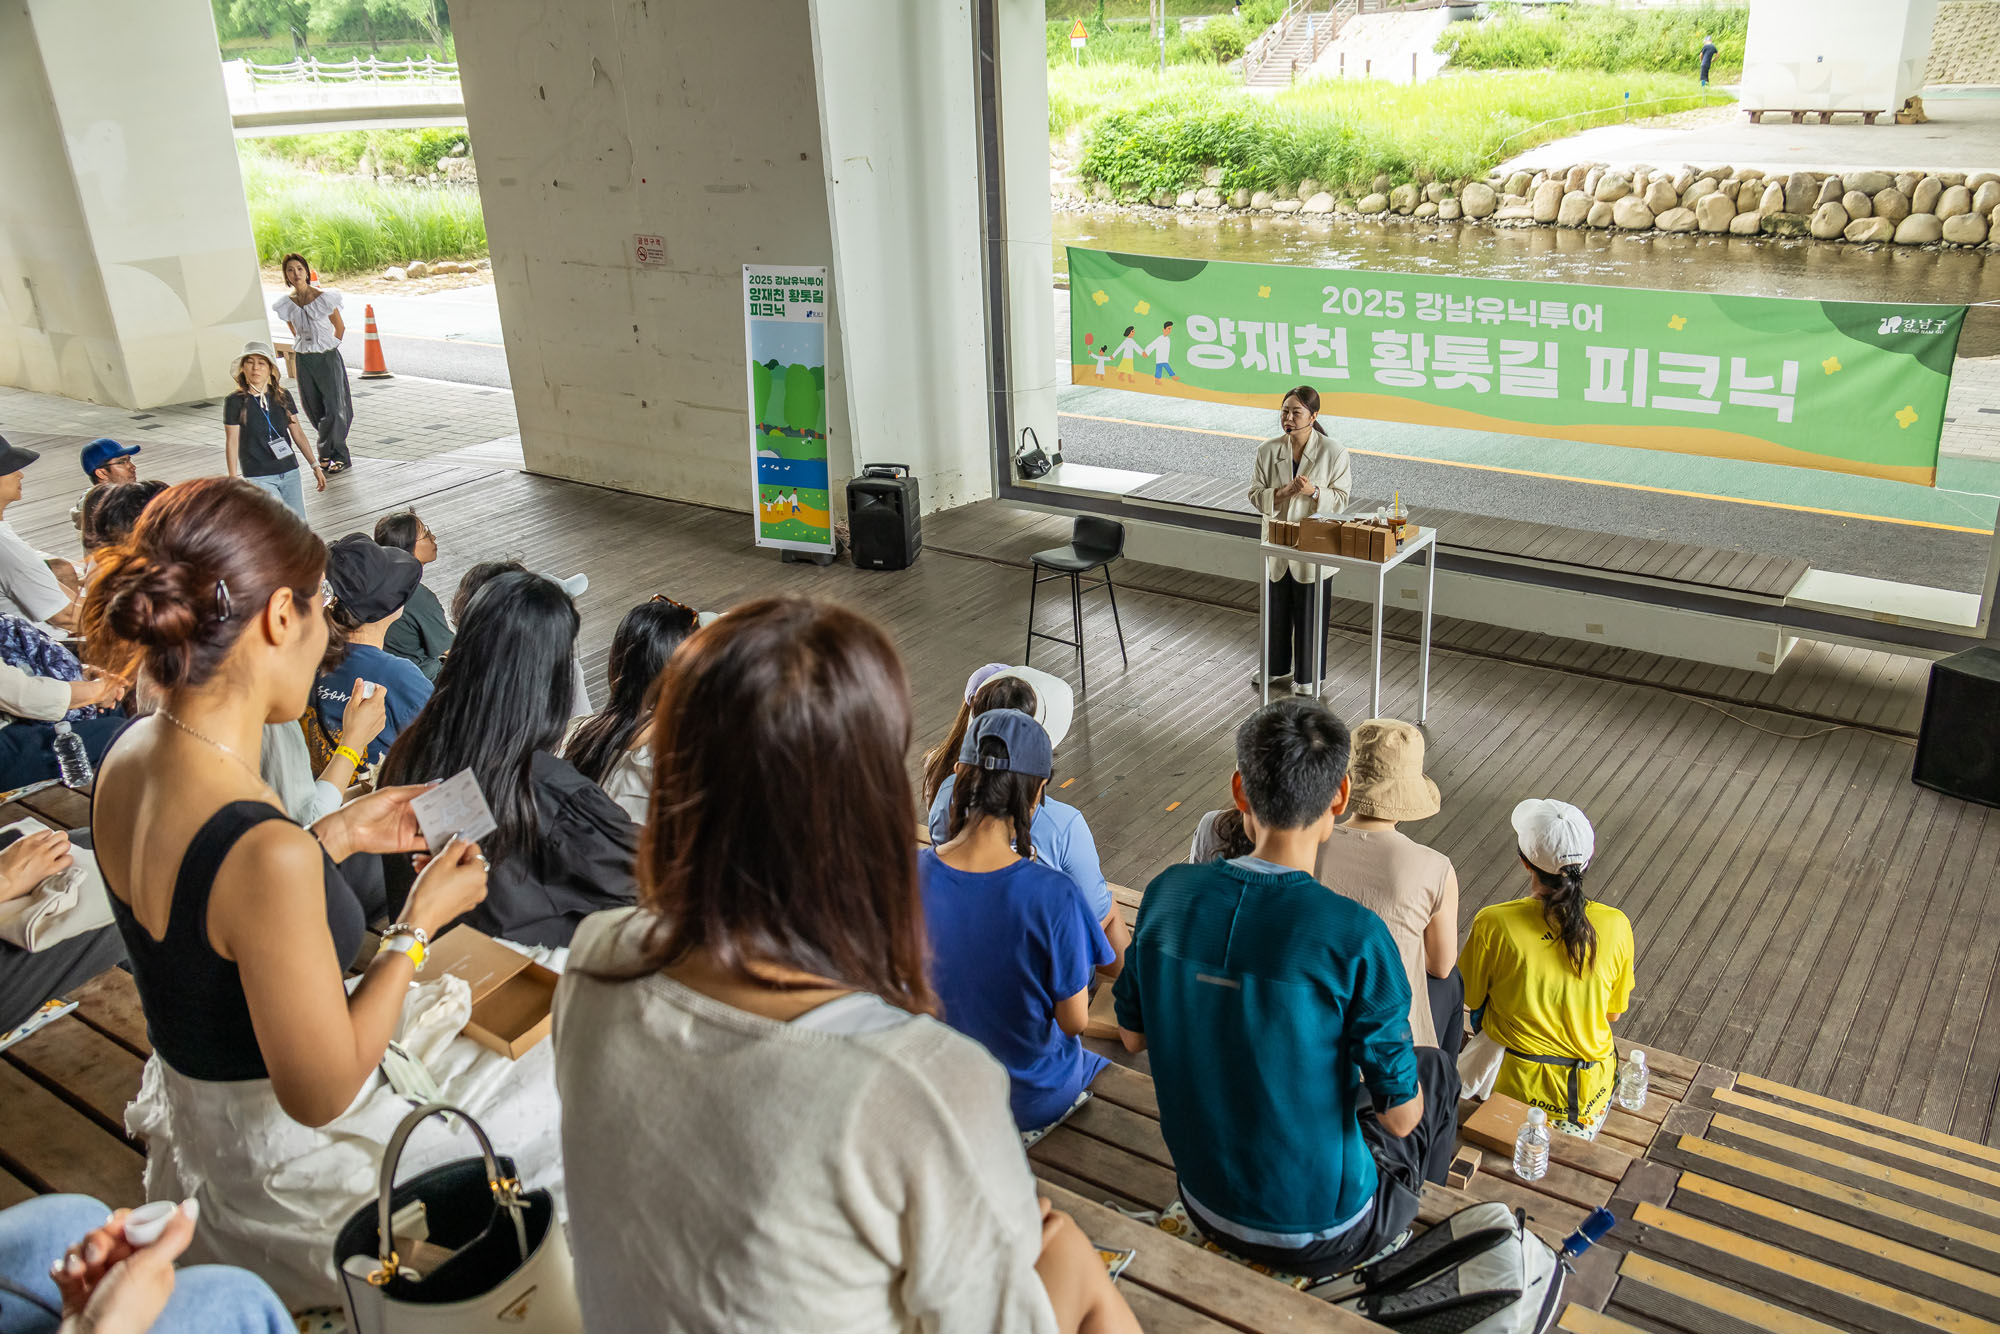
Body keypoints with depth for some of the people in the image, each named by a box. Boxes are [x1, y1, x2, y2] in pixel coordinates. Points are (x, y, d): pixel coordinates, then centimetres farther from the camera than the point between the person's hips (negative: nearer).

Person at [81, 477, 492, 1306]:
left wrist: (338, 835, 5)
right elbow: (321, 1093, -25)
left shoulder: (129, 756, -8)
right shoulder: (266, 853, -35)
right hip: (283, 1166, -8)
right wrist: (419, 924, -17)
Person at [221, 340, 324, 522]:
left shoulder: (283, 397, 3)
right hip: (259, 478, -4)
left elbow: (298, 434, 9)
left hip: (290, 473, 4)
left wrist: (315, 466, 9)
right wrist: (234, 480, -5)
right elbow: (232, 443, -4)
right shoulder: (235, 402, -7)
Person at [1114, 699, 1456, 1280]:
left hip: (1205, 1205, 4)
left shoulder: (1169, 892, -14)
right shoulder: (1354, 937, -29)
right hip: (1319, 1238, -4)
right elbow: (1401, 1116, -20)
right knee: (1435, 1068, 22)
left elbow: (1132, 1035, 0)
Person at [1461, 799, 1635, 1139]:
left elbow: (1469, 1000, -4)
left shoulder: (1493, 925, -19)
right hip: (1593, 1091, 5)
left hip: (1518, 1087, -5)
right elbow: (1614, 1013, 3)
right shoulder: (1615, 926, -12)